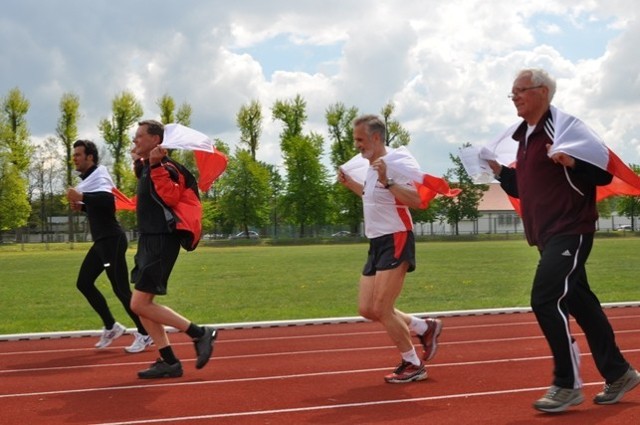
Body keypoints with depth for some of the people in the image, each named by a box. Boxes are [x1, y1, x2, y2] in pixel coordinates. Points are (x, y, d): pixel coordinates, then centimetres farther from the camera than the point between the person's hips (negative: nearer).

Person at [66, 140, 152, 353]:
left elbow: (109, 200, -35)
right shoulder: (90, 178, 16)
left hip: (112, 240, -10)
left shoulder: (99, 176, -14)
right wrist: (81, 207, 11)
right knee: (84, 283, 10)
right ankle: (111, 327, 18)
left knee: (120, 289, -7)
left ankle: (144, 334, 3)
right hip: (101, 241, 10)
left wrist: (81, 197, -33)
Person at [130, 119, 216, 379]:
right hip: (148, 241, 10)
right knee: (142, 304, 8)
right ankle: (169, 362, 12)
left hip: (161, 243, -10)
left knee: (140, 304, -12)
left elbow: (172, 196, -29)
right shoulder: (146, 168, 15)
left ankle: (200, 334, -3)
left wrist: (156, 165, -29)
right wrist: (139, 163, 24)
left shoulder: (164, 167, -14)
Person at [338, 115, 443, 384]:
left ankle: (413, 366, 7)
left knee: (382, 309, -10)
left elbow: (416, 200, -26)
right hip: (377, 243, 10)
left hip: (395, 241, -9)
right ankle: (425, 328, 23)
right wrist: (350, 183, 20)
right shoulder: (371, 166, 13)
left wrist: (387, 181, -34)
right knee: (367, 310, 7)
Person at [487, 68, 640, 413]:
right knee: (579, 304, 13)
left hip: (570, 231, -9)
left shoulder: (563, 127, -11)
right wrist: (499, 171, 11)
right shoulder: (525, 137, 16)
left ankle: (567, 385, -4)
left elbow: (604, 172, -13)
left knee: (546, 300, -15)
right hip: (548, 235, 9)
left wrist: (572, 162, -30)